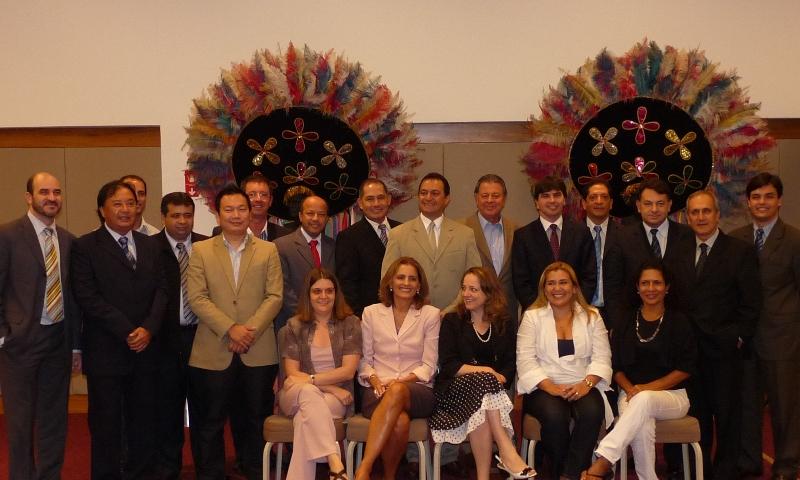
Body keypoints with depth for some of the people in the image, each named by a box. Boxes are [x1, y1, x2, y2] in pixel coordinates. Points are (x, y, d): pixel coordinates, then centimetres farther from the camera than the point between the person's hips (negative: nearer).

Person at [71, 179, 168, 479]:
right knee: (106, 424, 5)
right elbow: (87, 297, -11)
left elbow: (161, 289, 7)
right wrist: (127, 332, -14)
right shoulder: (85, 246, -3)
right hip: (106, 351, -4)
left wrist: (149, 328, -9)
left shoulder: (149, 245, 13)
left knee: (144, 420, 9)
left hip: (145, 349, 4)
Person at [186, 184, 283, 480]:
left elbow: (274, 296, 0)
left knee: (258, 419, 9)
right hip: (213, 352, -1)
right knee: (211, 421, 7)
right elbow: (197, 298, -4)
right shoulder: (201, 251, 5)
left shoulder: (268, 250, 7)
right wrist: (231, 329, -14)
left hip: (259, 352, 1)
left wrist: (250, 330, -13)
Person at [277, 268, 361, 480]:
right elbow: (292, 374, -1)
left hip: (337, 399, 0)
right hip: (295, 397, 1)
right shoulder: (293, 327, 8)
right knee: (309, 392, -37)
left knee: (304, 418, -34)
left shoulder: (350, 324, 6)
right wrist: (332, 387, -13)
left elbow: (348, 371, -4)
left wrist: (309, 379, -15)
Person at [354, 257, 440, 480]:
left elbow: (428, 365, 3)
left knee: (397, 392, -39)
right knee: (400, 421, -36)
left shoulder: (431, 315, 8)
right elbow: (364, 360, 12)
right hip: (378, 389, 1)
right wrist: (375, 380, -9)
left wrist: (400, 381, -13)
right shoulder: (371, 313, 12)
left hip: (417, 390, 0)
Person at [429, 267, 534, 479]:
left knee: (481, 412, -35)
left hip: (491, 389, 1)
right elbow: (447, 366, -3)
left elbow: (511, 364, 5)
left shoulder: (506, 324, 14)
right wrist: (482, 371, -17)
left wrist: (501, 377, -18)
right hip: (456, 389, -1)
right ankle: (508, 452, -41)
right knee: (483, 382, -35)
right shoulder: (452, 321, 9)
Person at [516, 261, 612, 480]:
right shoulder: (532, 316, 7)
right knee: (555, 415, -33)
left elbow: (602, 358, 4)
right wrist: (549, 386, -17)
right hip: (543, 388, -1)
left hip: (582, 387, 2)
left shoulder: (591, 316, 12)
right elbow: (525, 360, -2)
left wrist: (587, 383, -15)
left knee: (592, 411, -31)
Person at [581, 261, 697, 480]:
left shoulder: (678, 321, 5)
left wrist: (648, 388, -11)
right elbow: (617, 366, 12)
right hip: (632, 394, 2)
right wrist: (630, 389, -9)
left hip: (671, 395, -1)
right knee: (642, 426, -35)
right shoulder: (627, 322, 11)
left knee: (644, 400, -38)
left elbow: (685, 368, -1)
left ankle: (603, 462, -43)